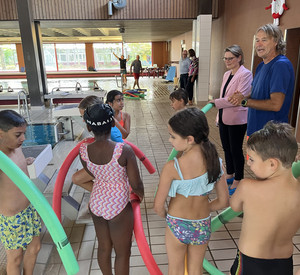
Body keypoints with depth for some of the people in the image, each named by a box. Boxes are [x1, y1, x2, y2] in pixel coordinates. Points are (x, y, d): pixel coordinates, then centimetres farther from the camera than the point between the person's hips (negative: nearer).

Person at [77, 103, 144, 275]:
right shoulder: (124, 150, -25)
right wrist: (141, 196, 5)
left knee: (104, 247, 26)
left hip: (96, 204, 5)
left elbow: (93, 176, 4)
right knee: (123, 253, 17)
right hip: (119, 207, -5)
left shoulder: (84, 151, -12)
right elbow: (136, 184, -17)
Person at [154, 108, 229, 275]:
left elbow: (158, 206, -19)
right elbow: (224, 202, -6)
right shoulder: (216, 162, -16)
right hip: (203, 227, 3)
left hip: (177, 225, -3)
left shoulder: (172, 168, -28)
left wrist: (167, 216, 4)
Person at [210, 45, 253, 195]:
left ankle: (237, 181, 19)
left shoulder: (245, 74, -14)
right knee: (226, 148, 16)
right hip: (224, 118, 8)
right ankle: (229, 175, 34)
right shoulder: (227, 74, 12)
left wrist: (217, 102, -20)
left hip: (237, 119, -8)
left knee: (236, 150, 3)